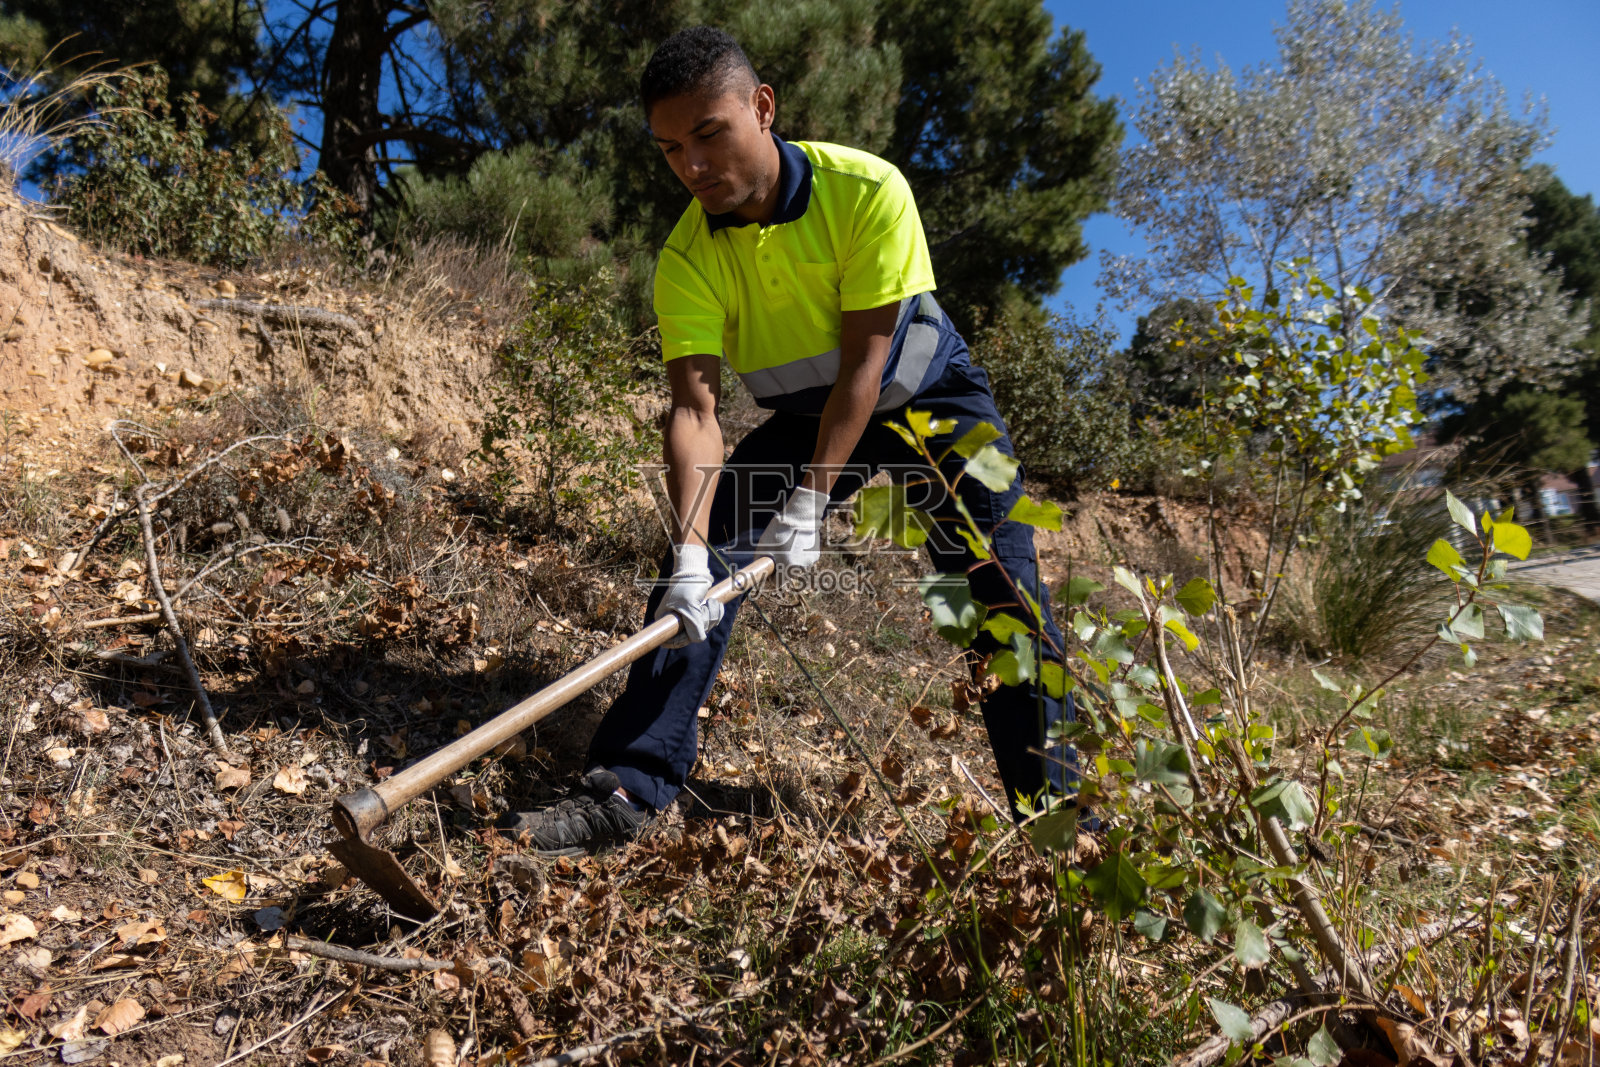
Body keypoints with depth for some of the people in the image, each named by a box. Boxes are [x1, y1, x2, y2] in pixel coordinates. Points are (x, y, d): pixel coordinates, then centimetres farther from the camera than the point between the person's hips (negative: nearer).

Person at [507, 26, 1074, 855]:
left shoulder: (867, 190, -26)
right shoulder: (687, 259, -19)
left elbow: (864, 365, -27)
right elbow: (694, 408, -27)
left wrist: (809, 505, -32)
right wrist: (691, 552, -41)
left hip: (930, 395, -1)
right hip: (804, 417, 2)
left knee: (1003, 590, -12)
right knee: (702, 556, -17)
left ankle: (1052, 797, 4)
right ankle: (628, 786, -13)